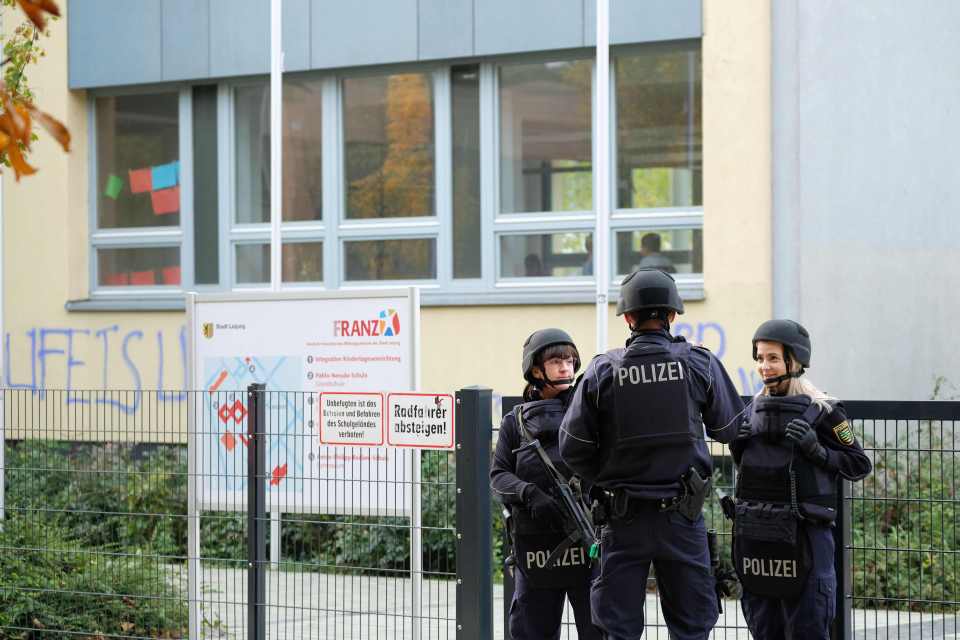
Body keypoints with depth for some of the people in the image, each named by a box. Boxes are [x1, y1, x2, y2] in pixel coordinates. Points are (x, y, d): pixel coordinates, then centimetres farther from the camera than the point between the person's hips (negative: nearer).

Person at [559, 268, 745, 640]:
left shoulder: (602, 371, -4)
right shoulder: (700, 364, -4)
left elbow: (572, 448, -2)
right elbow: (730, 430, 7)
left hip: (623, 516, 0)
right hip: (682, 514, 0)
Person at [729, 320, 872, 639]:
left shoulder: (822, 410, -6)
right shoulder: (755, 408, 11)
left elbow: (859, 465, -4)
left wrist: (816, 450, -18)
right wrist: (736, 446, 2)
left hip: (802, 532, -6)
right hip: (755, 531, 6)